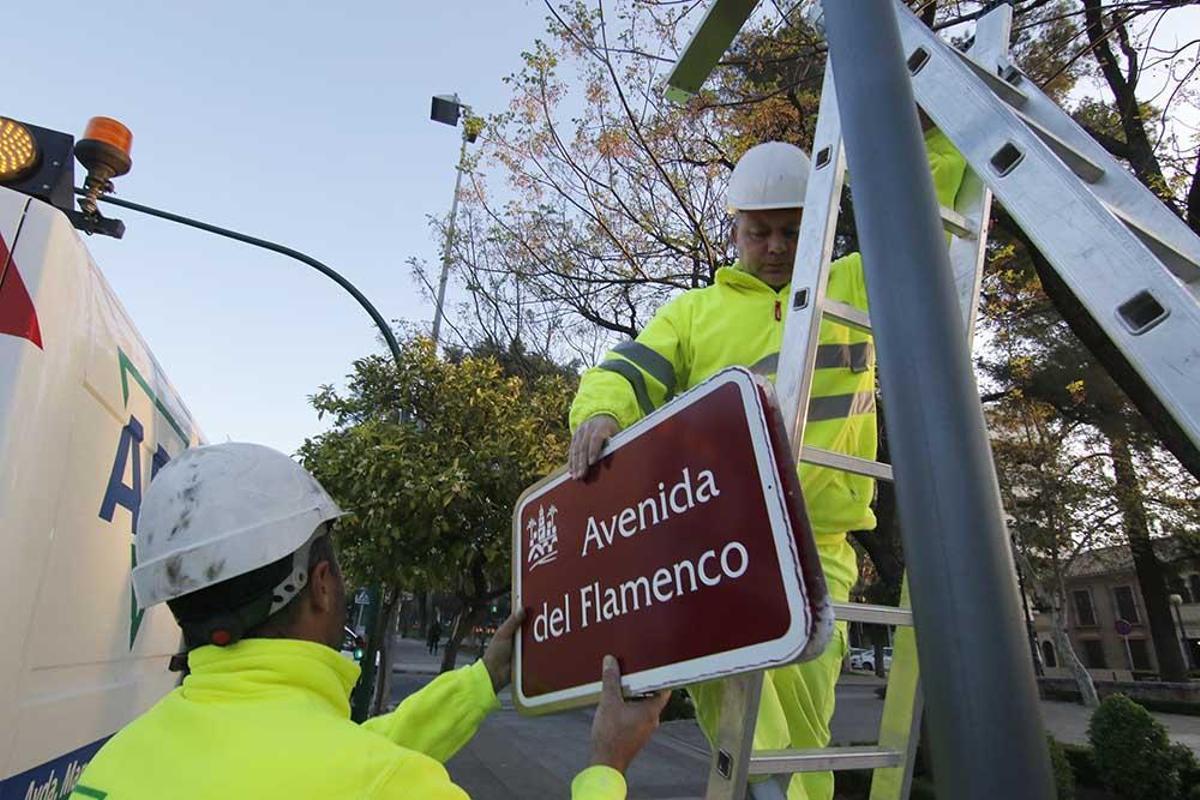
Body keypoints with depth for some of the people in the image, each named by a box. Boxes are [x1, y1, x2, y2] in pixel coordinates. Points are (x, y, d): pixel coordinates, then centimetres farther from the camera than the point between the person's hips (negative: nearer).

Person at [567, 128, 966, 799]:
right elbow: (629, 373, 6)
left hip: (817, 545, 1)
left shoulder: (857, 288, 19)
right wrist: (601, 412, -16)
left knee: (801, 708, 0)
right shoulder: (695, 311, 17)